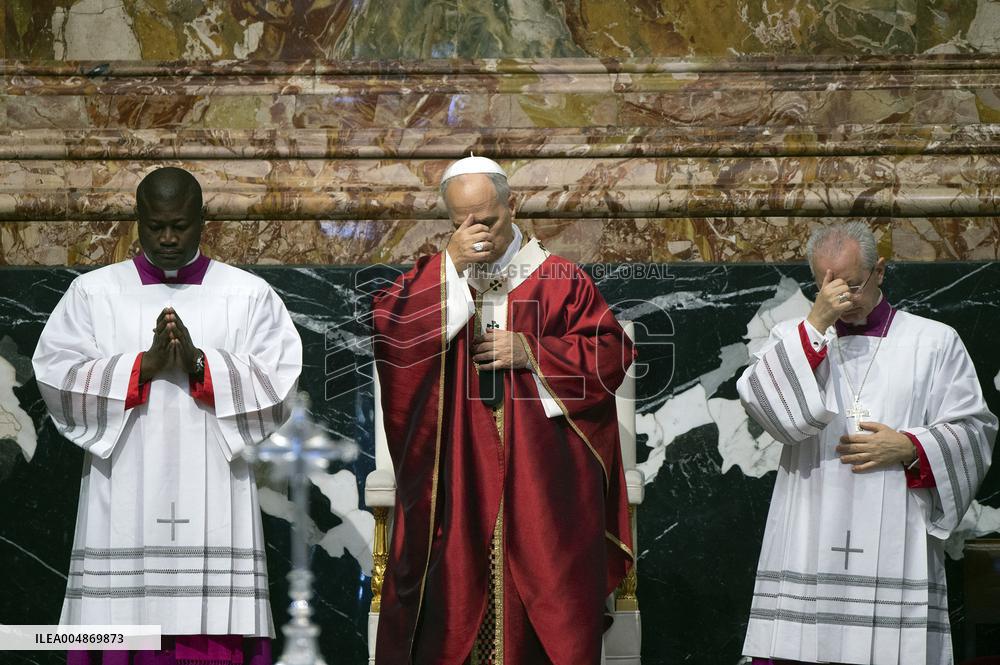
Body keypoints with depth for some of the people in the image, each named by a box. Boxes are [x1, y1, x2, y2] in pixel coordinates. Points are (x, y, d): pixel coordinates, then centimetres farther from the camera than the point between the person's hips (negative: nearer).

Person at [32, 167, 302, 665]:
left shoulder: (249, 296, 10)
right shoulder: (92, 292, 11)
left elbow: (278, 382, 0)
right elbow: (56, 377, -1)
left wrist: (200, 363, -13)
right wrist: (144, 365, -11)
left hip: (213, 509, 0)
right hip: (123, 509, 1)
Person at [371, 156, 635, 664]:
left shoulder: (559, 281, 6)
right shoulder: (431, 279, 10)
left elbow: (611, 354, 2)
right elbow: (387, 326, -8)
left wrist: (531, 352, -9)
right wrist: (452, 264, -14)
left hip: (539, 481, -1)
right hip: (453, 478, 1)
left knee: (539, 586, -1)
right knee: (452, 594, -2)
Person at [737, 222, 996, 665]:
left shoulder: (934, 342, 11)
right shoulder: (796, 338, 15)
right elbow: (759, 403, -4)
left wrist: (909, 448, -10)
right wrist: (815, 326, -10)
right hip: (807, 545, 1)